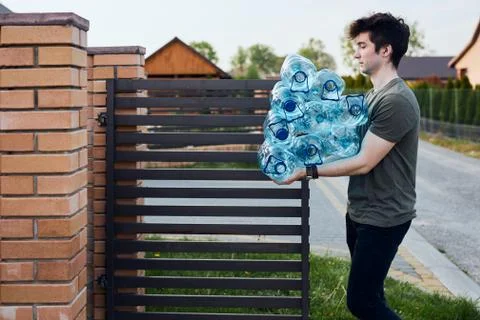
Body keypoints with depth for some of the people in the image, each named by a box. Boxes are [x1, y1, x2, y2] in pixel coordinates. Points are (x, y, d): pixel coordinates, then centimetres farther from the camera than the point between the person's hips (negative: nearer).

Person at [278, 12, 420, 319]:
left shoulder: (396, 101, -21)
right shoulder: (374, 95, 11)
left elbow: (364, 163, -22)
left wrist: (307, 171, -18)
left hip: (382, 218, -9)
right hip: (361, 212, 9)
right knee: (369, 294, 17)